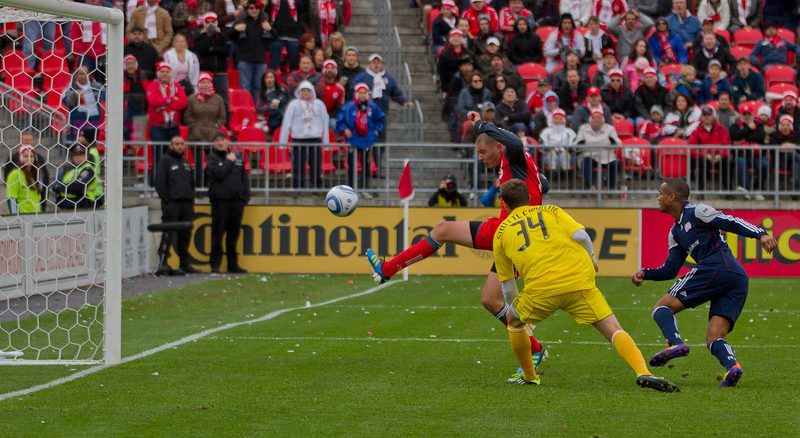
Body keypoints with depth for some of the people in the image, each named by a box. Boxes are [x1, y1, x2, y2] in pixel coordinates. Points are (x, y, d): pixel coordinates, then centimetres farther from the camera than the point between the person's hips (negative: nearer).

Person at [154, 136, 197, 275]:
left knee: (185, 236, 9)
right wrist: (167, 200, -13)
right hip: (171, 204, -7)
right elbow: (160, 182, -8)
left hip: (187, 204, 7)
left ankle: (185, 263, 14)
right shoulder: (165, 160, -1)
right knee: (171, 236, -10)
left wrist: (191, 198, 14)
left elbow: (192, 182, 27)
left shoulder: (185, 162, 21)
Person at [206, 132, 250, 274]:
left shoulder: (237, 156, 14)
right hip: (220, 200, -4)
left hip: (237, 200, 4)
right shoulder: (212, 158, 2)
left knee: (234, 234, 8)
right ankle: (215, 264, -2)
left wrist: (246, 194, 8)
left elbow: (244, 177, 17)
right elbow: (218, 173, -16)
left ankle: (233, 264, 14)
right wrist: (229, 161, -5)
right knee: (218, 233, -4)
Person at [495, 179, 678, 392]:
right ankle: (643, 372, -22)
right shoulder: (550, 211, 19)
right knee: (614, 330, -1)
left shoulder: (501, 233, 20)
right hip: (579, 281, 0)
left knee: (514, 322, 29)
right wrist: (591, 258, 20)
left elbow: (507, 283, 25)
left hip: (540, 289, 0)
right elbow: (580, 236, 1)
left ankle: (529, 376, 33)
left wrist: (512, 308, 41)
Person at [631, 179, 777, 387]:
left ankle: (675, 343, -28)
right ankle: (732, 365, -28)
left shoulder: (697, 212, 4)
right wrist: (645, 274, 16)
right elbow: (670, 269, 30)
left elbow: (733, 223, -6)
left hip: (715, 269, -9)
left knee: (662, 307, -4)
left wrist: (761, 234, -19)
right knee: (713, 337, 0)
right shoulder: (676, 232, 31)